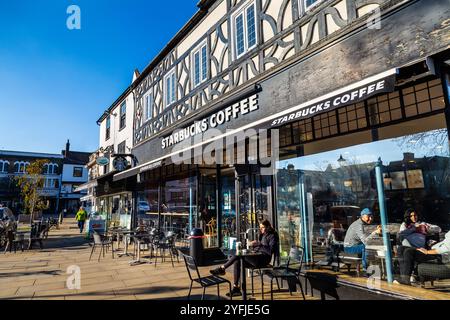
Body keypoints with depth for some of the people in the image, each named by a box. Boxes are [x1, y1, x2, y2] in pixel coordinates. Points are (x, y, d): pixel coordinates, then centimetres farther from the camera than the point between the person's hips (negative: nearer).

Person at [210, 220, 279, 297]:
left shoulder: (272, 236, -3)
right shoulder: (263, 235, 22)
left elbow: (270, 250, -16)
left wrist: (259, 245, -19)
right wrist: (254, 245, 1)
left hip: (263, 259, -9)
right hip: (258, 257, 9)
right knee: (237, 263, -13)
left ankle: (222, 268, -10)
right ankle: (236, 288, -11)